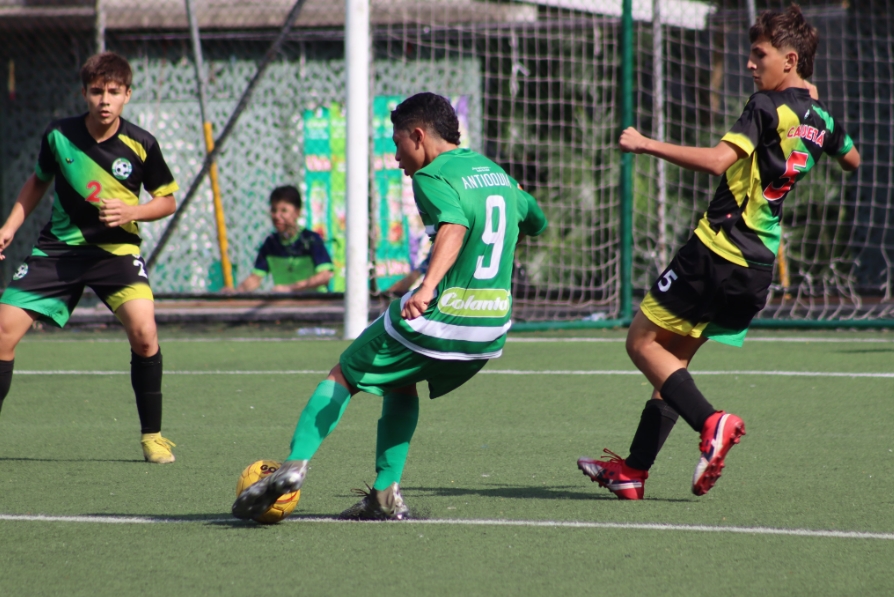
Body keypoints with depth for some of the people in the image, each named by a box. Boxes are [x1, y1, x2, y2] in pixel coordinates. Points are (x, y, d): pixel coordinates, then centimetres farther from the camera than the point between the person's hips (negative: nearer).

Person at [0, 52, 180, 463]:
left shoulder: (140, 145, -8)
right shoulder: (58, 135, -4)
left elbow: (167, 200, 4)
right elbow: (38, 181, 16)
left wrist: (131, 212, -15)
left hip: (116, 248, -2)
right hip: (58, 247, 2)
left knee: (143, 332, -24)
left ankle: (152, 435, -6)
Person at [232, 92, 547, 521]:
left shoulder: (433, 177, -9)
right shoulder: (496, 173, 16)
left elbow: (453, 227, -30)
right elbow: (535, 221, 33)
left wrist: (428, 287, -45)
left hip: (438, 319, -7)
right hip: (492, 330, 7)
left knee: (342, 378, 9)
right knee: (400, 386, 29)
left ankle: (295, 465, -6)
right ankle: (387, 494, 17)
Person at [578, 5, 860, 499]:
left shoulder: (768, 106, -13)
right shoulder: (820, 119, 11)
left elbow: (718, 160, -27)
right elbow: (852, 161, 33)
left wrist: (646, 144, -22)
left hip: (716, 248, -8)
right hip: (758, 267, 8)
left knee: (642, 342, 0)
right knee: (674, 357, 16)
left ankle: (711, 423, -17)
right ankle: (633, 471, 17)